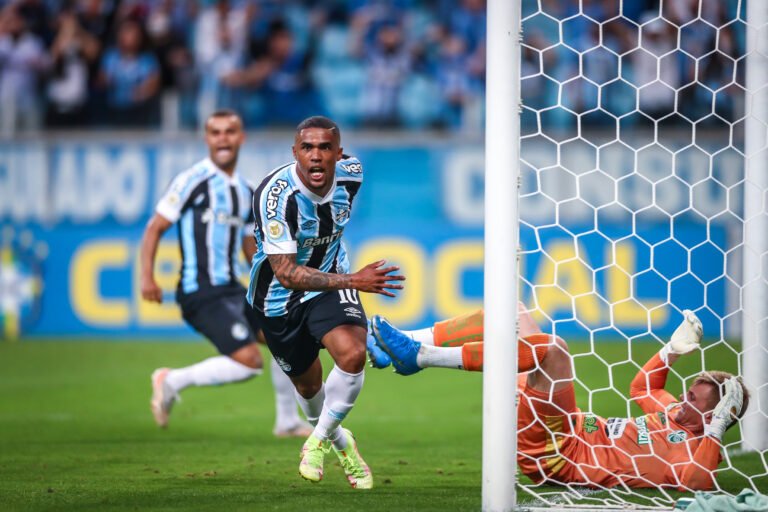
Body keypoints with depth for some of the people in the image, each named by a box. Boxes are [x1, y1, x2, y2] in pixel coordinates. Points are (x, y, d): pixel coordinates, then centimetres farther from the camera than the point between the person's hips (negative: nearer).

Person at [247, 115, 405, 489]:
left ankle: (319, 439, -2)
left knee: (352, 354, -25)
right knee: (307, 383, 13)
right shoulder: (276, 193, -32)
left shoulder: (350, 174, -15)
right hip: (279, 297, -2)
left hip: (330, 281, 2)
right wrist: (353, 281, -40)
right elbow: (286, 273, -33)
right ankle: (338, 440, 46)